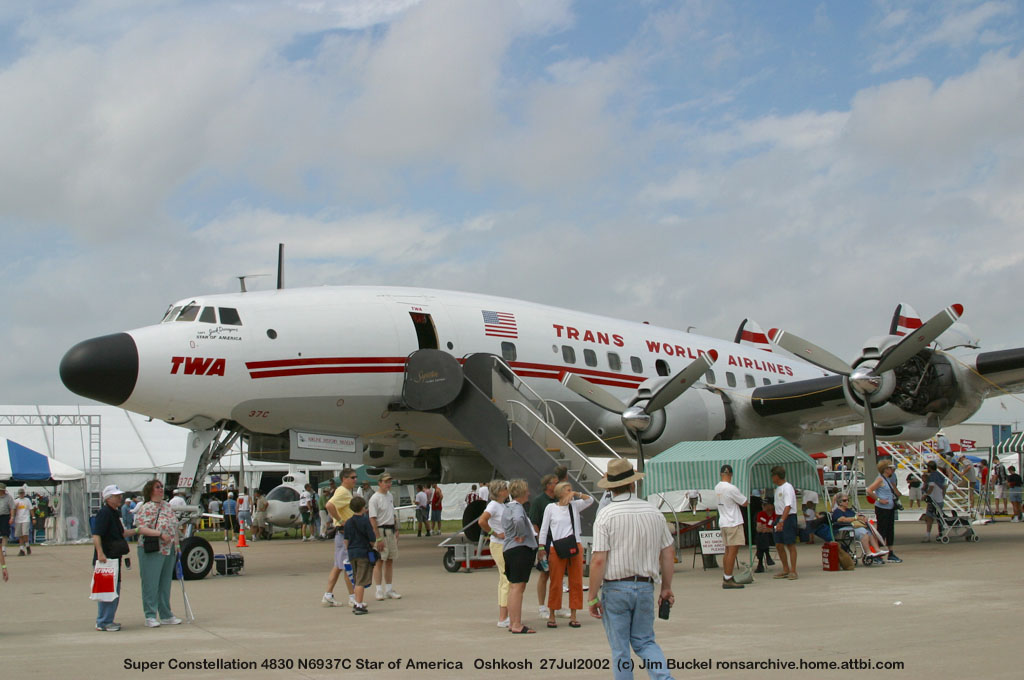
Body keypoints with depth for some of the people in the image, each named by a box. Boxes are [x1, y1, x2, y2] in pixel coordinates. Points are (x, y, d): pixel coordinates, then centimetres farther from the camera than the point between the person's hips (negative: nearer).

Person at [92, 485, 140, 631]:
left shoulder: (115, 513, 16)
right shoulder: (104, 513, -13)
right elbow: (96, 535, -21)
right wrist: (100, 553, -29)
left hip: (114, 557, 10)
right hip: (105, 558, -10)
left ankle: (108, 620, 21)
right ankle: (103, 622, -2)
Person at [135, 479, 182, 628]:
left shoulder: (168, 506, 12)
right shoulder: (146, 508, -10)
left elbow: (175, 526, 18)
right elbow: (141, 529, -19)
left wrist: (176, 543, 11)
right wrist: (161, 534, -24)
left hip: (169, 551, 7)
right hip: (151, 551, -7)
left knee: (165, 584, 13)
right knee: (151, 584, -2)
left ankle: (166, 615, 20)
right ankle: (150, 617, 5)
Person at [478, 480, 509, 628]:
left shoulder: (503, 505, 11)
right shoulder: (493, 505, -15)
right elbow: (481, 521, -29)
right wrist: (495, 534, -21)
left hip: (506, 546, 9)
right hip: (499, 546, -9)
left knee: (504, 581, 14)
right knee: (508, 580, -10)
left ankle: (503, 616, 21)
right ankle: (503, 619, -7)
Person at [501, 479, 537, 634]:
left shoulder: (507, 508, 17)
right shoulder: (517, 507, -14)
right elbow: (518, 520, -36)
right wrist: (521, 536, -23)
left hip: (508, 550, 10)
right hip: (520, 550, -10)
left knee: (513, 587, 14)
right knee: (517, 587, -9)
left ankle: (512, 623, 20)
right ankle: (517, 625, -9)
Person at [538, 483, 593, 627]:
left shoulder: (574, 506, 9)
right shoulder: (551, 508, 1)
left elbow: (590, 500, 1)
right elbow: (544, 529, 3)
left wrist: (576, 494, -8)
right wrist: (542, 548, -2)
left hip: (575, 547, 3)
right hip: (556, 549, -3)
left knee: (576, 582, 3)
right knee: (555, 583, -1)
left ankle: (573, 616, 11)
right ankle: (551, 615, 8)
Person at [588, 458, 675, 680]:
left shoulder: (606, 515, -10)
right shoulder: (654, 512, 2)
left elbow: (599, 560, -15)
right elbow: (668, 554, 7)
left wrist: (593, 597, -8)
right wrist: (666, 588, 18)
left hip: (615, 588, -3)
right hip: (645, 587, 4)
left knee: (620, 649, 7)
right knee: (644, 641, 15)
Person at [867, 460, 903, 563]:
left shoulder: (889, 479, 15)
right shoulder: (880, 479, -12)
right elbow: (869, 490, -22)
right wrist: (879, 499, -20)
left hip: (890, 508, 9)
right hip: (882, 509, -9)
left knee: (890, 531, 12)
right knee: (881, 531, -6)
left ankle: (891, 554, 20)